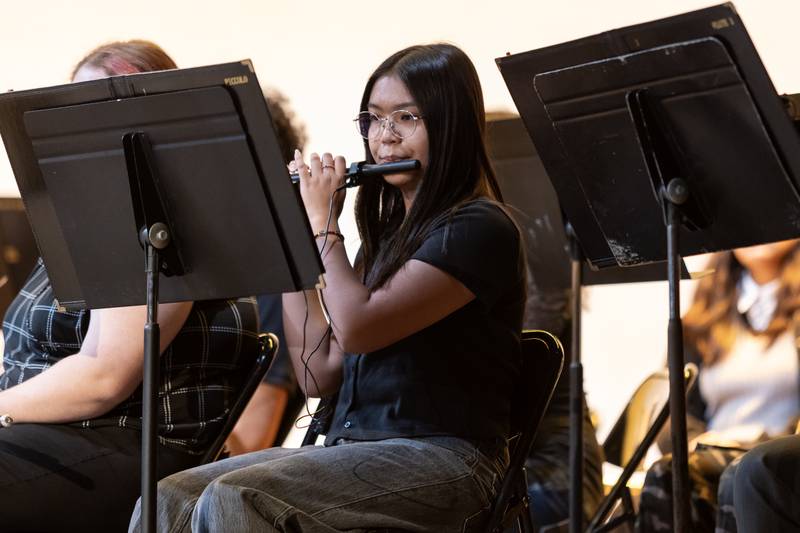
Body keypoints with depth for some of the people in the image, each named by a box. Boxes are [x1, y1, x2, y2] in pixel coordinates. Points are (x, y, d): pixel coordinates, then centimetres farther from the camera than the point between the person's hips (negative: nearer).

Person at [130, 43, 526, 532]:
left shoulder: (480, 229, -6)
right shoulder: (390, 232, 21)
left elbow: (357, 326, -18)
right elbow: (320, 373, 15)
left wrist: (323, 220, -4)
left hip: (441, 459, -8)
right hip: (353, 446, 8)